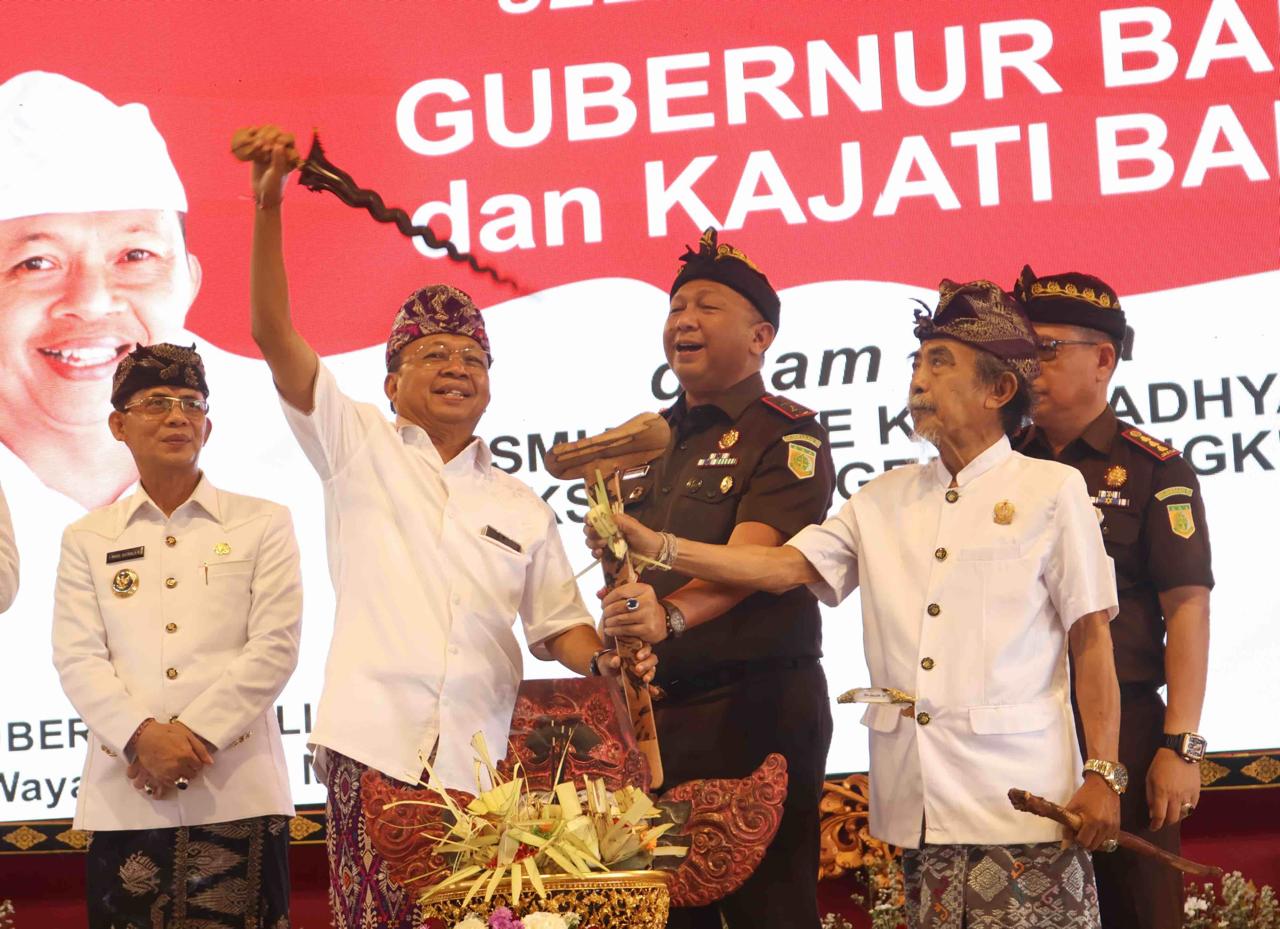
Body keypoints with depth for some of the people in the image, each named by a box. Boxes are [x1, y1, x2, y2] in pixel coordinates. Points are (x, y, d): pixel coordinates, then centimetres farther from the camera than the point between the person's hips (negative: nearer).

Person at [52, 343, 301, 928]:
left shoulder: (262, 524, 10)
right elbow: (78, 659, 3)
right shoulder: (87, 540, 14)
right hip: (124, 797, 1)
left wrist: (194, 734, -11)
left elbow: (274, 646, 0)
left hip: (239, 793, -1)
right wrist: (142, 736, -15)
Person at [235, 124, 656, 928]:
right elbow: (276, 338, 2)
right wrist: (269, 204, -9)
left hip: (481, 762, 3)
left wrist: (603, 661, -5)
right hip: (374, 747, -2)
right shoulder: (358, 446, 12)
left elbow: (560, 624, 19)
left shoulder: (523, 508, 20)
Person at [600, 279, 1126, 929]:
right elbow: (786, 566, 6)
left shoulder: (1051, 490, 2)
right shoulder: (885, 501, 15)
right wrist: (658, 548, -6)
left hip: (1018, 801, -4)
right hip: (919, 806, 4)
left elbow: (1092, 638, -1)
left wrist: (1102, 775, -7)